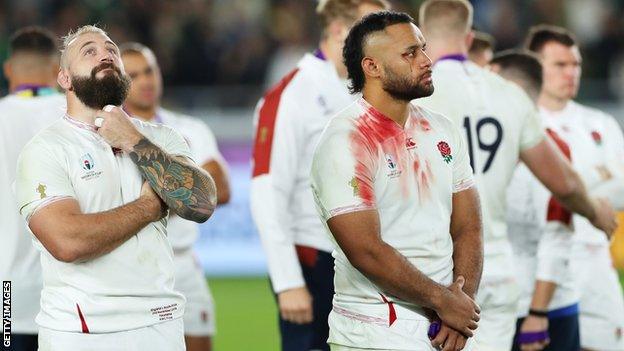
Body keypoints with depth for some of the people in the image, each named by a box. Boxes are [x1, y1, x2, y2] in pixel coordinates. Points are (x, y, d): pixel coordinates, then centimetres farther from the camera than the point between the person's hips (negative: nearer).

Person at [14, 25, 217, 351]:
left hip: (160, 324, 4)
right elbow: (68, 242, -22)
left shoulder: (160, 138, 7)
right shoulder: (44, 149, -7)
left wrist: (133, 142, -10)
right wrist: (151, 206, -10)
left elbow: (202, 204, -10)